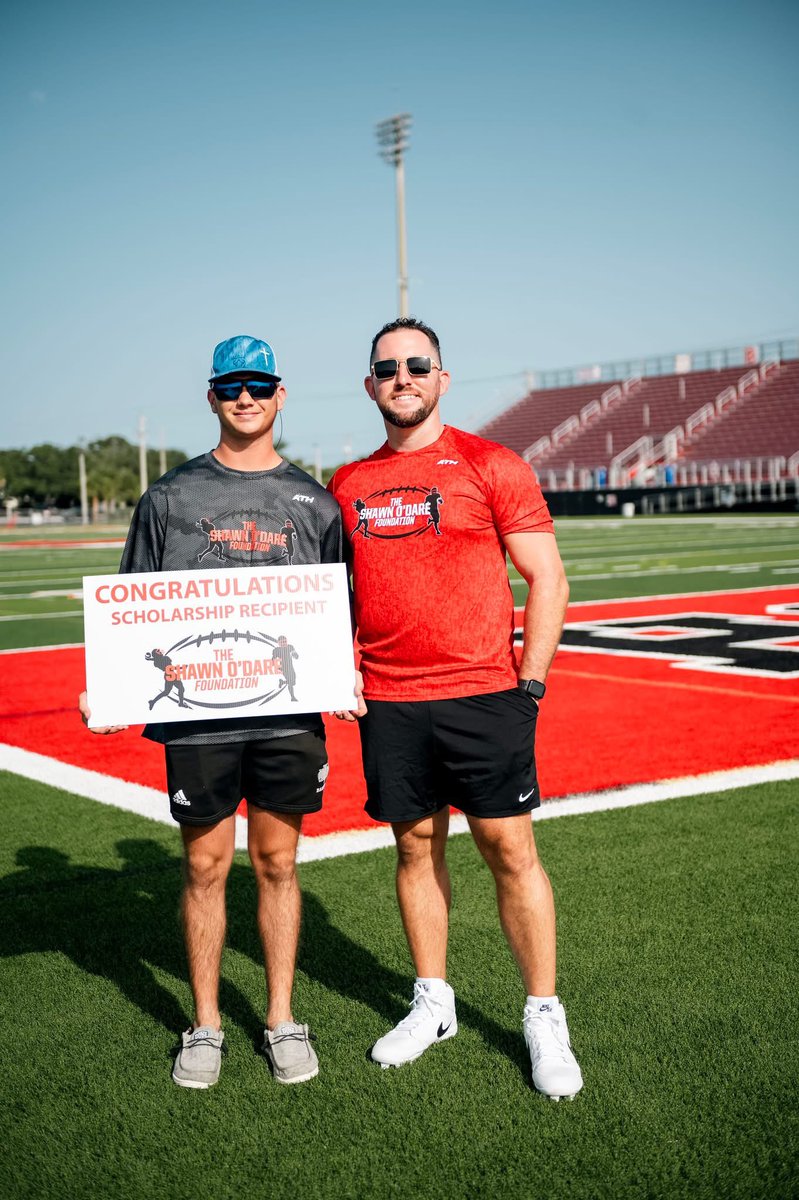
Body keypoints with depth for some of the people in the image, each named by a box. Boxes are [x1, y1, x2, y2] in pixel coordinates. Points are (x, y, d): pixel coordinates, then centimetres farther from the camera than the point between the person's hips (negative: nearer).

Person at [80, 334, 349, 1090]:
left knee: (276, 864, 9)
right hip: (196, 716, -1)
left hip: (288, 714, 1)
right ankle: (205, 1027, 20)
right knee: (205, 866, 6)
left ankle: (282, 1021, 22)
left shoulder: (312, 502, 10)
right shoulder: (171, 497, 6)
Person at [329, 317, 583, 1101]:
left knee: (510, 850, -1)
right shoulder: (348, 485, 10)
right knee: (416, 847, 11)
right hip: (388, 704, 4)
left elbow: (547, 580, -3)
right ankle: (432, 1004, 26)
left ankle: (545, 1019, 12)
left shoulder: (490, 467, -2)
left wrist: (528, 684, -6)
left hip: (483, 697, -4)